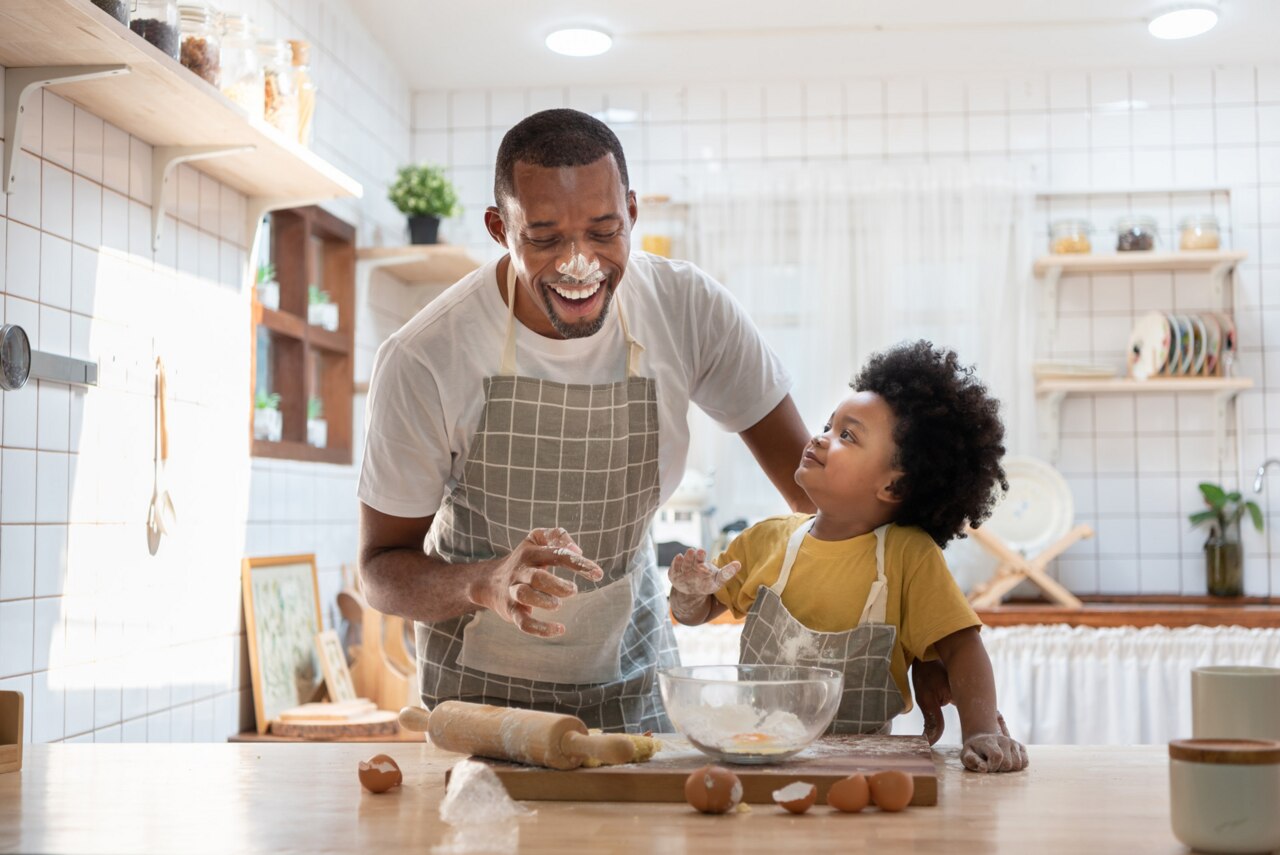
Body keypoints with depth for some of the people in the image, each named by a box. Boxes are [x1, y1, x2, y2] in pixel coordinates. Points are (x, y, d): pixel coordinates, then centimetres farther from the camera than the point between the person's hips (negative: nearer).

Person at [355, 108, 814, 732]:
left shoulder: (691, 309, -17)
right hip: (483, 680, -2)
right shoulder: (422, 360, -24)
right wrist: (488, 583, -37)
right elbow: (382, 571, -17)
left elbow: (811, 480, -7)